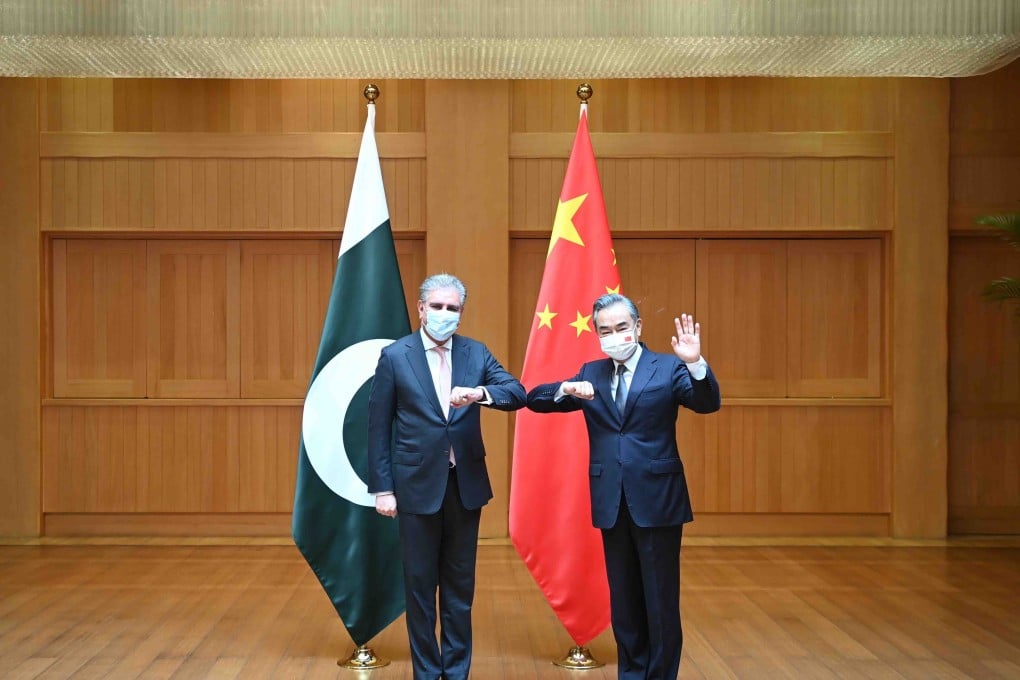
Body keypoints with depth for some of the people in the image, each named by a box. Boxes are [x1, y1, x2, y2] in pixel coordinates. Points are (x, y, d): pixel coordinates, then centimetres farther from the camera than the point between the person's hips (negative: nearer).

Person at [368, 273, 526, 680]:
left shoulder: (476, 353, 4)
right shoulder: (394, 356, -4)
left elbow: (518, 394, -7)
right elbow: (378, 427, -3)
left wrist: (479, 393, -27)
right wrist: (382, 489, -6)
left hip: (466, 485, 3)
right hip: (417, 485, -2)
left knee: (460, 584, 12)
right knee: (420, 584, 8)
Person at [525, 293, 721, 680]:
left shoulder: (668, 368, -2)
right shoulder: (590, 374, 9)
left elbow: (707, 403, -15)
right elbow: (535, 399, 5)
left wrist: (695, 363, -33)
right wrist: (566, 389, -17)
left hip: (656, 502, -4)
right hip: (611, 504, 4)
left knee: (661, 601, 4)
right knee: (623, 600, 13)